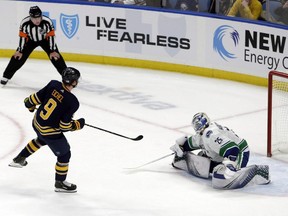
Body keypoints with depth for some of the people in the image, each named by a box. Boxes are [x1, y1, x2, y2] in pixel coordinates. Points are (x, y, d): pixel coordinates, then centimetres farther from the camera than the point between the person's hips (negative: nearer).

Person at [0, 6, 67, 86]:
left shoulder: (47, 22, -34)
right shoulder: (25, 23, -32)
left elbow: (51, 36, -24)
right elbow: (22, 37, -19)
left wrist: (53, 51, -21)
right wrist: (19, 51, -14)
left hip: (45, 39, 0)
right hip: (30, 40, 0)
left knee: (55, 56, -8)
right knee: (18, 57, -7)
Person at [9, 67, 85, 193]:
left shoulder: (53, 85, -14)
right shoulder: (72, 102, -27)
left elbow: (37, 97, -4)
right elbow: (64, 125, -23)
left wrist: (29, 103, 17)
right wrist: (78, 125, -5)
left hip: (36, 123, 7)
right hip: (51, 132, -7)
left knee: (41, 139, 39)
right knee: (64, 154, 14)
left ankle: (19, 159, 51)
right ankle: (60, 183, 27)